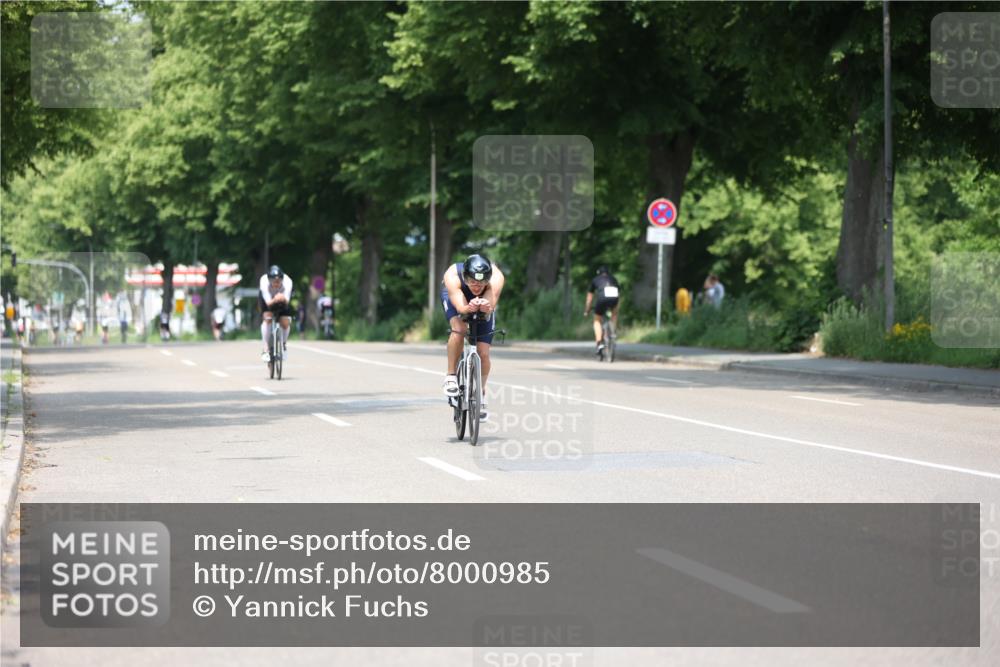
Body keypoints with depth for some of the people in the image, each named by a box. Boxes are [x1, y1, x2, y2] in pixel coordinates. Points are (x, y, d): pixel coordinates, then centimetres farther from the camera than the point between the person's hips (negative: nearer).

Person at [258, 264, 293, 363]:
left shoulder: (287, 282, -38)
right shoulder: (264, 282, -39)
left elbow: (287, 302, -45)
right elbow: (268, 303, -43)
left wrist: (283, 299, -68)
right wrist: (274, 300, -65)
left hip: (283, 301, 1)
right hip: (267, 299, -1)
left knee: (285, 322, -14)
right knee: (267, 318, -27)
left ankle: (283, 346, 16)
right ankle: (266, 349, -20)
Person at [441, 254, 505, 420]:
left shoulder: (496, 278, -40)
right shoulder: (452, 277, -41)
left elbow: (491, 308, -48)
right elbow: (461, 307, -49)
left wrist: (486, 307, -71)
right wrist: (469, 308, -71)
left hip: (485, 301, 1)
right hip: (455, 296, -1)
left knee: (483, 353, -6)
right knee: (459, 328, -33)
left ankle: (481, 393, 21)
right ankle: (451, 376, -15)